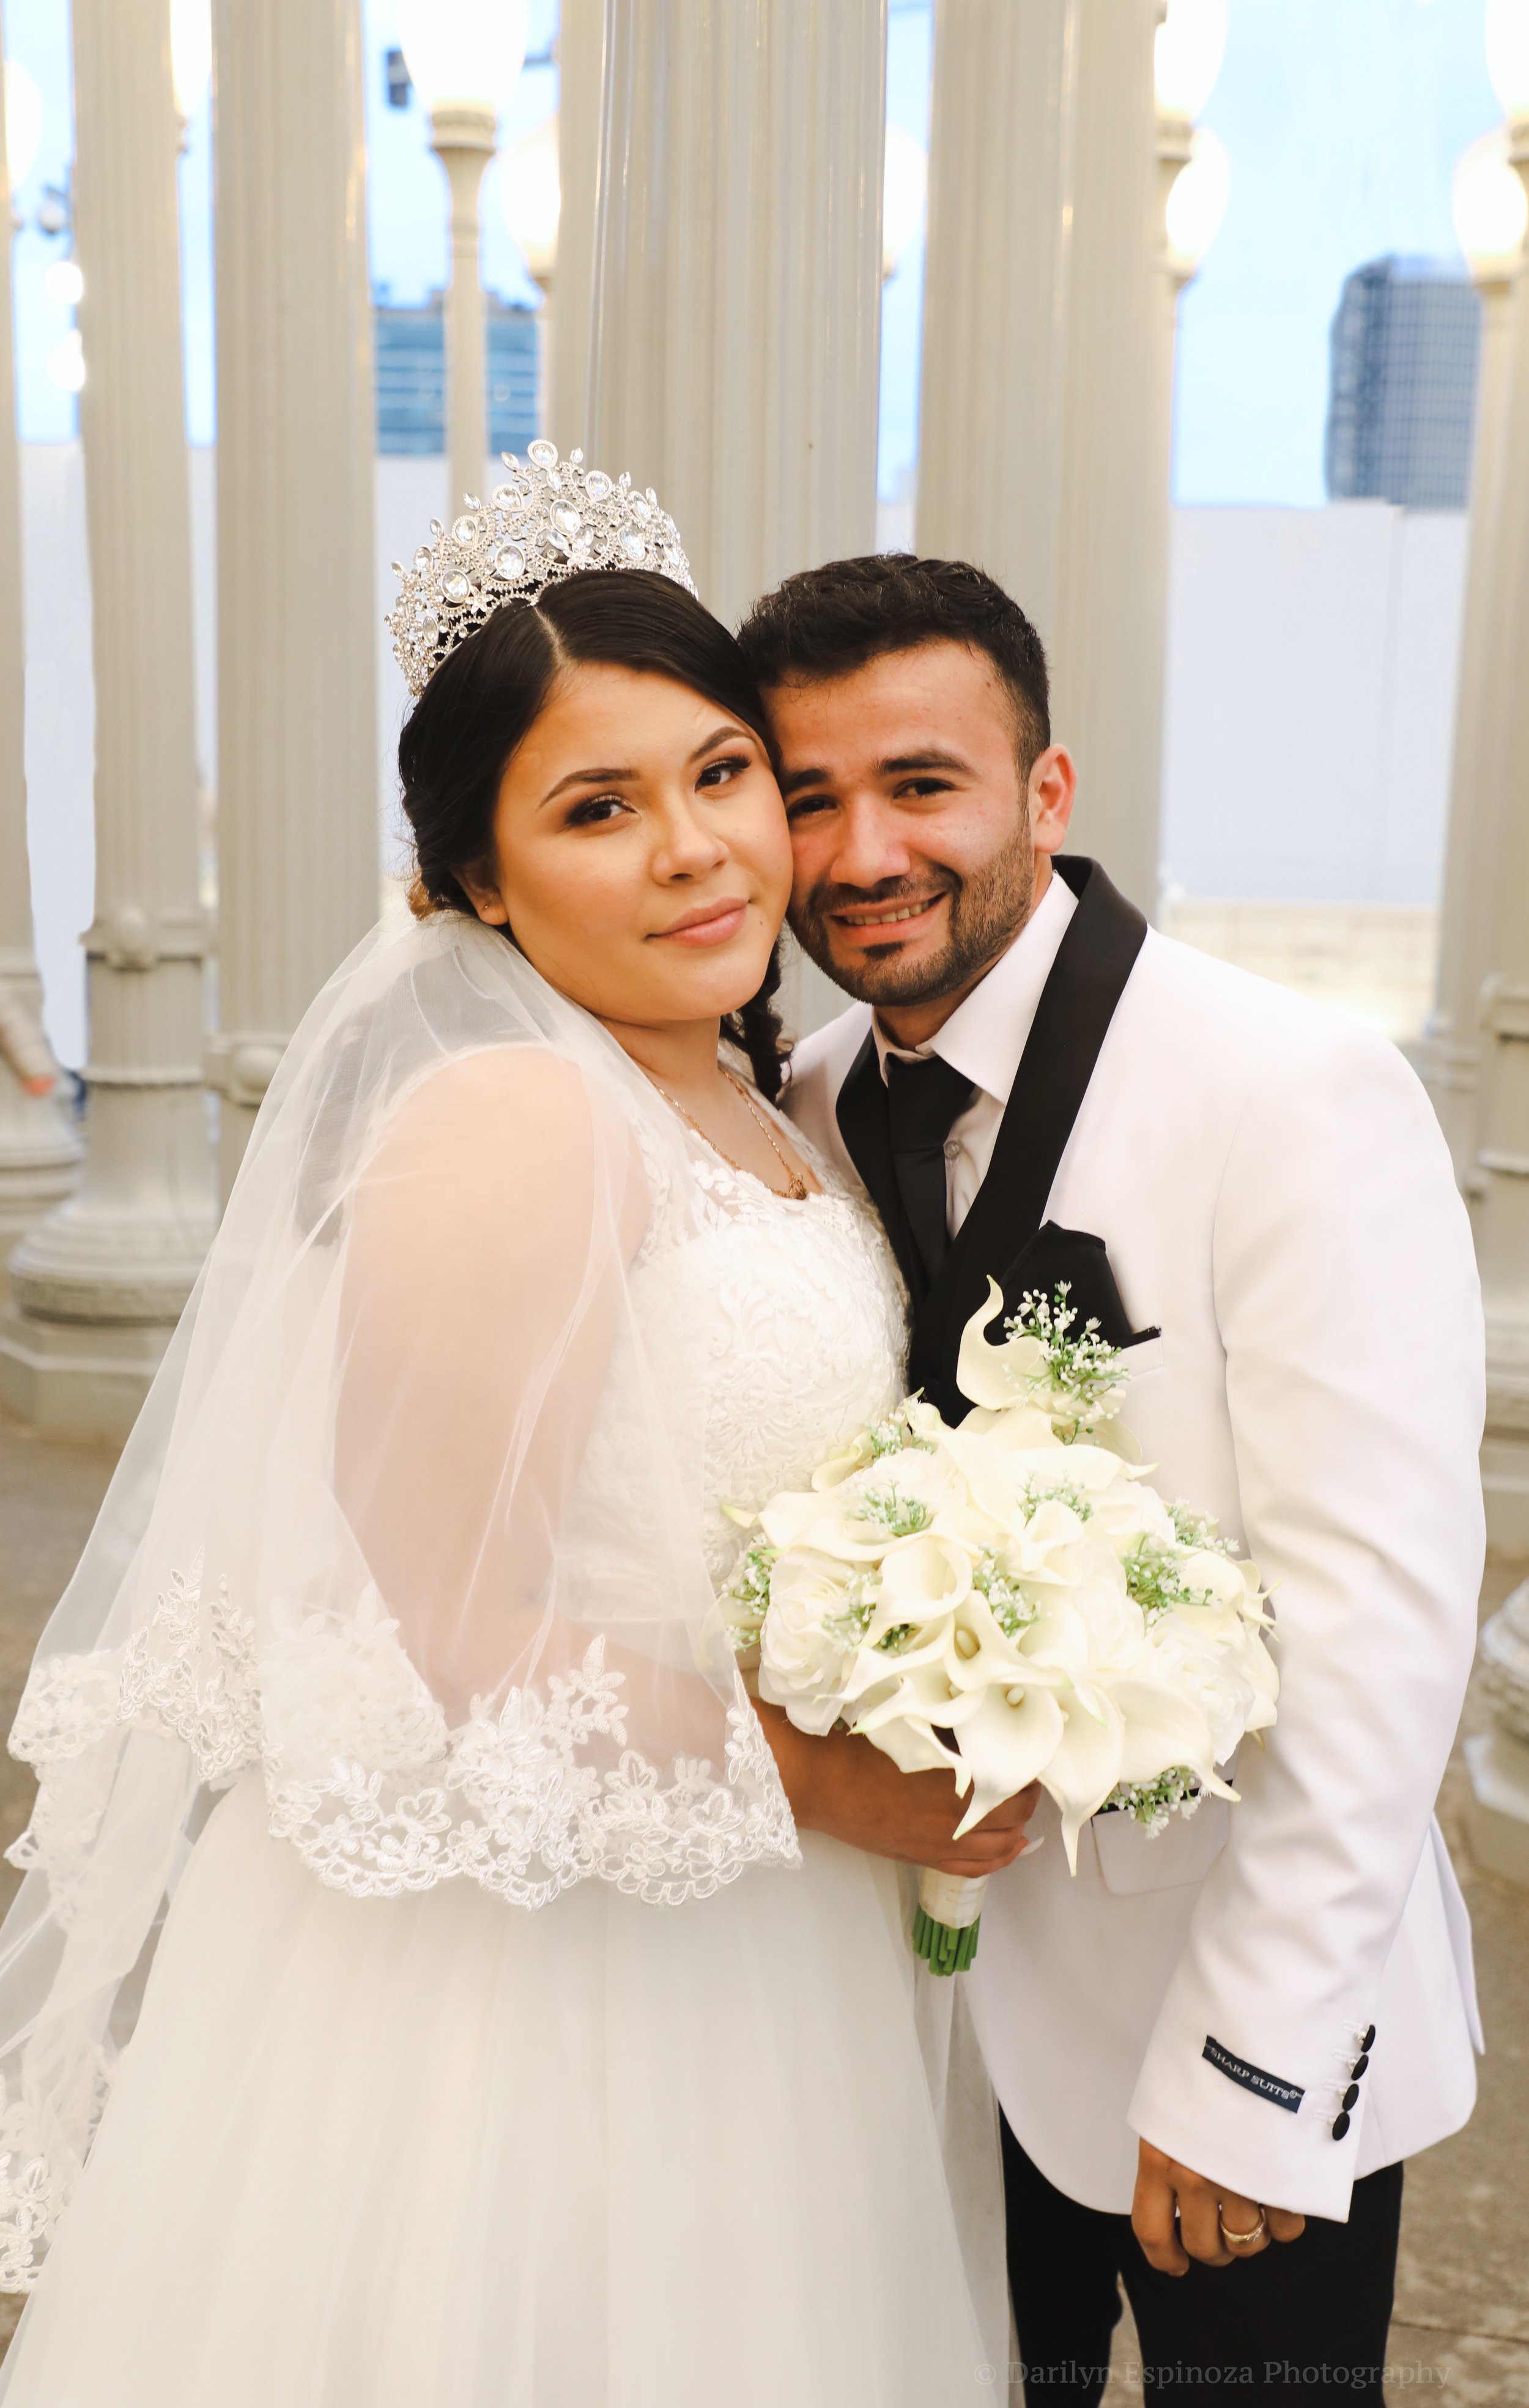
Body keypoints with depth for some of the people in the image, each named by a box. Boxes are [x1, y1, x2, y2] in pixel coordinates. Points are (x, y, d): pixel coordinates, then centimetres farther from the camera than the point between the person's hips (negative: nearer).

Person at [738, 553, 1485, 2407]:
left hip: (1241, 2018, -5)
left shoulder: (1297, 1098, -20)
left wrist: (1250, 2070, -20)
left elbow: (1378, 1610, -22)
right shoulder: (808, 1114, -1)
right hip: (944, 1981, 5)